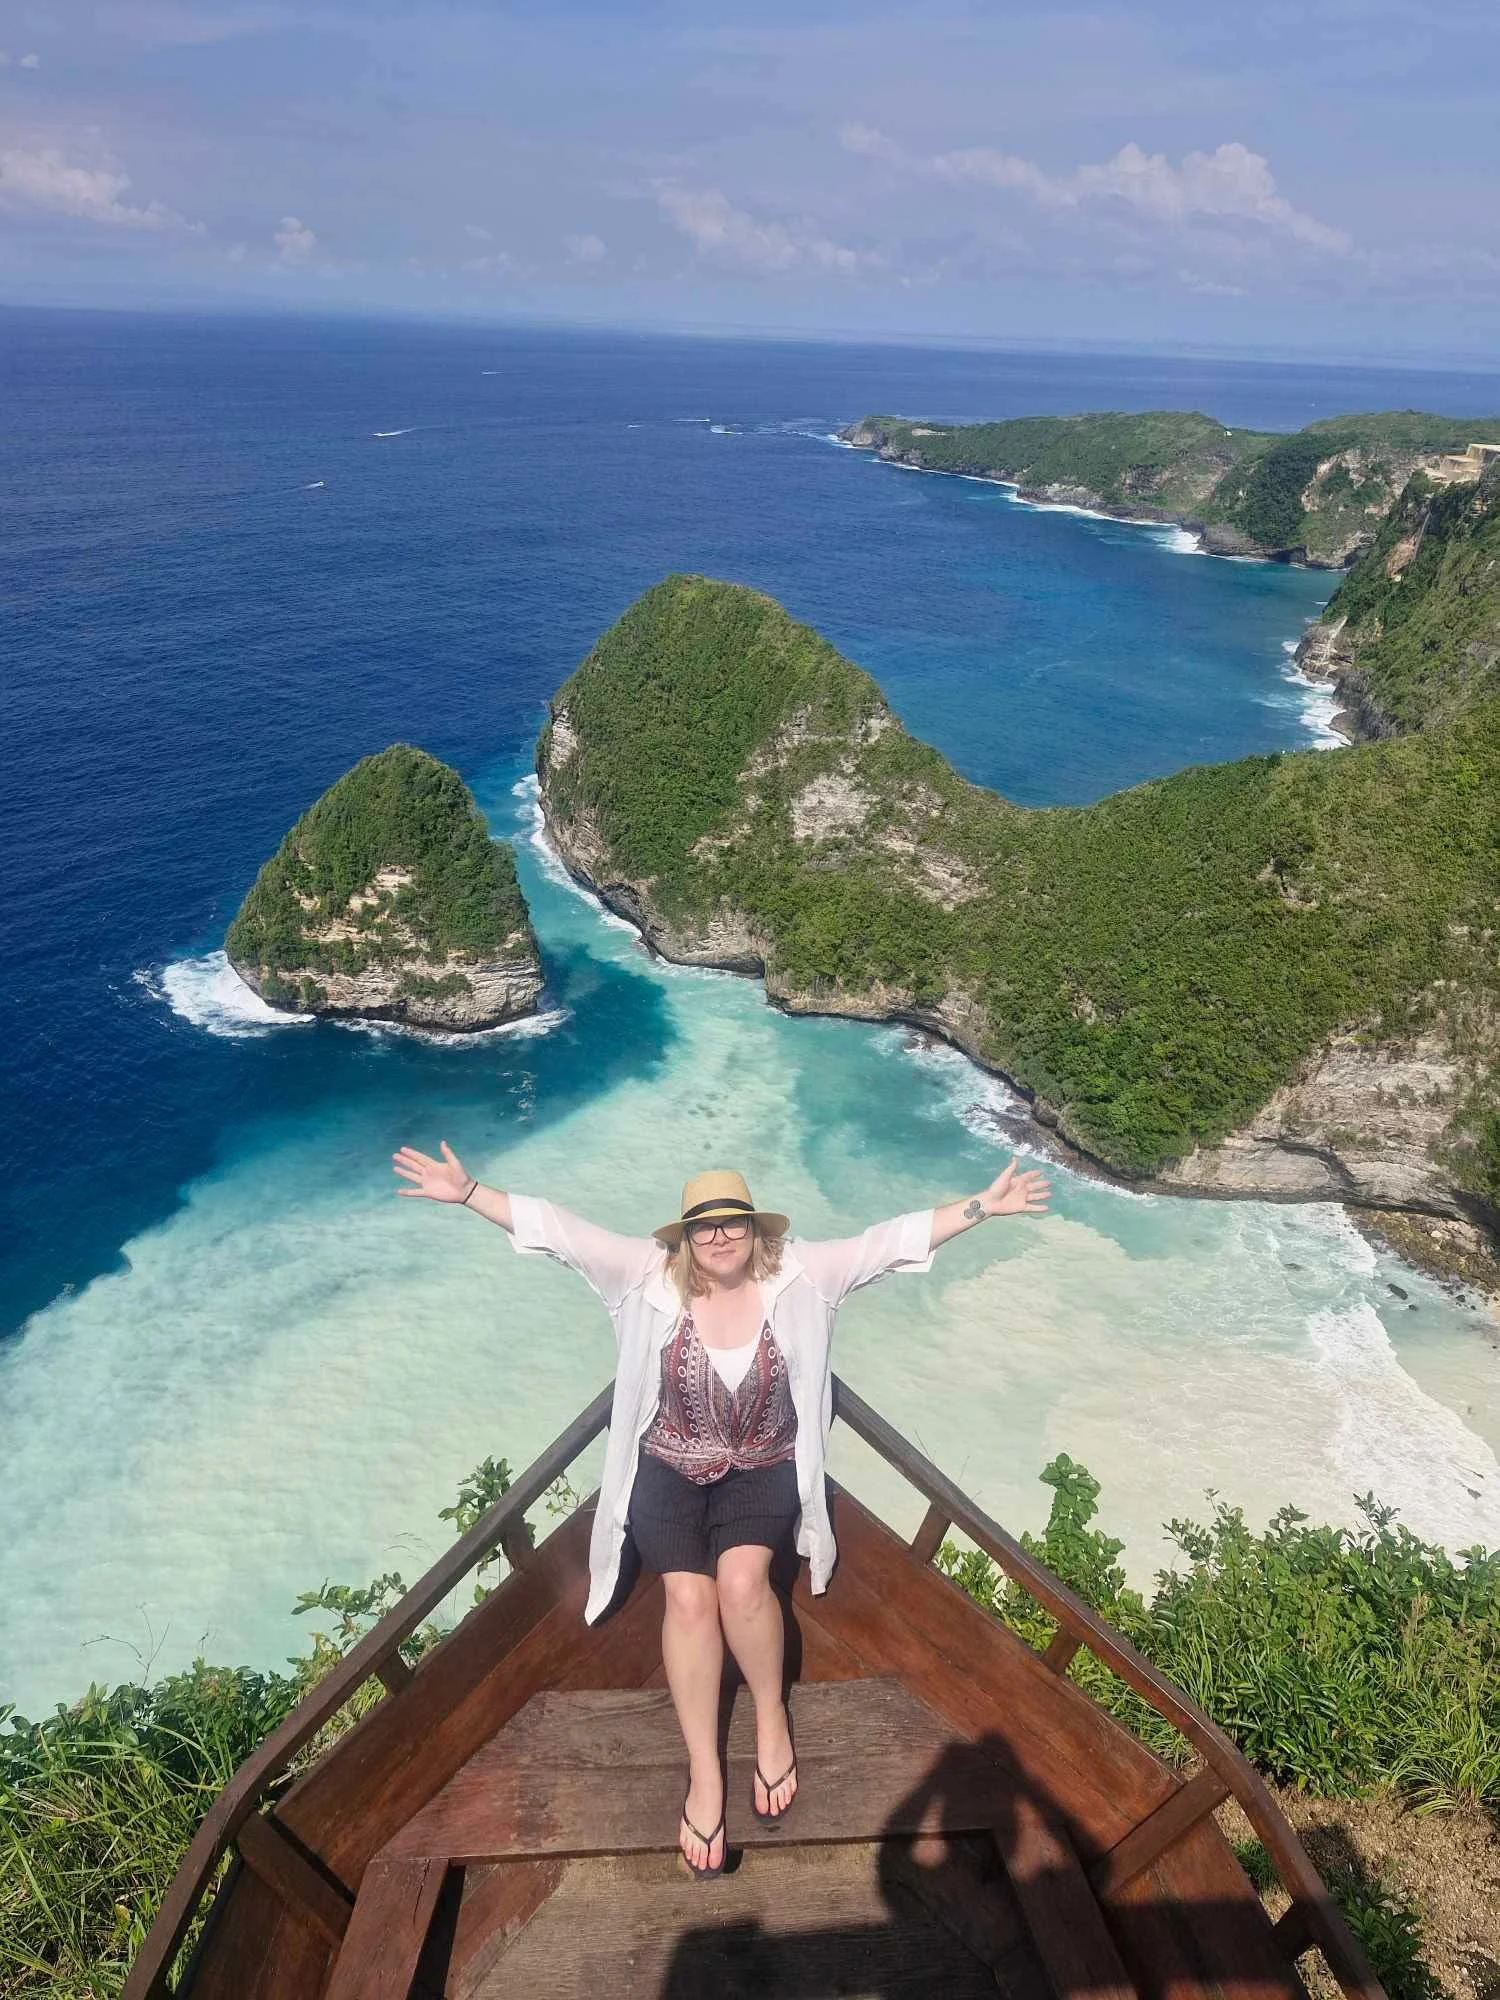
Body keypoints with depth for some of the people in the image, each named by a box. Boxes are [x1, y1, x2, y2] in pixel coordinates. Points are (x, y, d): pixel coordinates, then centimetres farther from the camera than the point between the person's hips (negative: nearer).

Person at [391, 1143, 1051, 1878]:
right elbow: (559, 1230, -15)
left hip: (761, 1468, 0)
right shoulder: (649, 1274, -10)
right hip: (670, 1468, 0)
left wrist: (983, 1206, -17)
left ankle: (771, 1717, 3)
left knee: (741, 1580, -25)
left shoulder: (800, 1275, -9)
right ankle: (704, 1775, -4)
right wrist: (468, 1192, -23)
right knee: (688, 1596, -20)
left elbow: (894, 1237, -12)